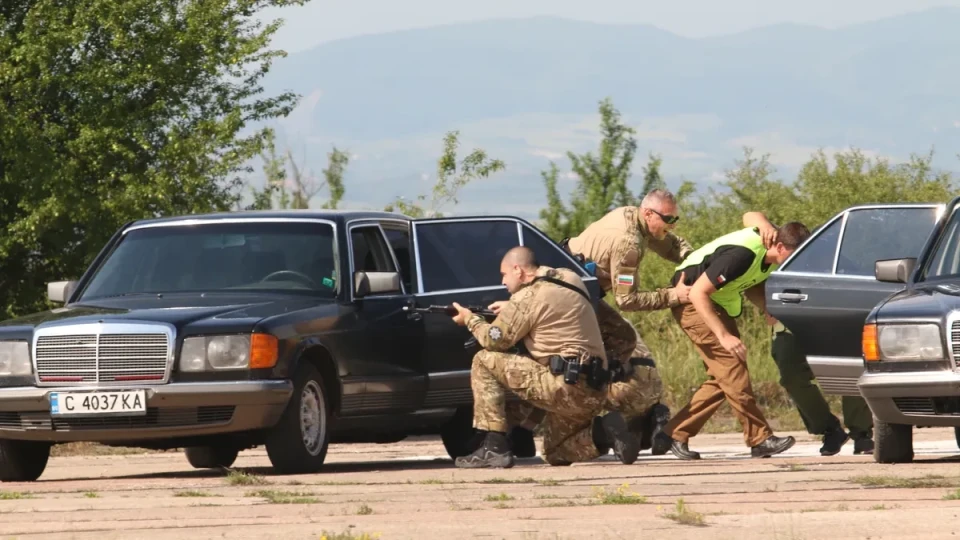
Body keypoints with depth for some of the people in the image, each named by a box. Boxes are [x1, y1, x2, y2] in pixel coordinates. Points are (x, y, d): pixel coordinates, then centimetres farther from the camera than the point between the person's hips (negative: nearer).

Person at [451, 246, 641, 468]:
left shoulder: (529, 296, -10)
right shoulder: (569, 279, 14)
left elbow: (494, 341, -3)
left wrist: (470, 319, 15)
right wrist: (510, 309, 26)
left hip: (565, 388, -9)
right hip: (592, 393, 9)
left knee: (484, 362, -2)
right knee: (556, 455, 25)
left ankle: (494, 447, -6)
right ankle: (603, 432, -1)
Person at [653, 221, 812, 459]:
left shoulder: (768, 255, -6)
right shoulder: (742, 254, -33)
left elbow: (752, 286, 12)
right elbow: (698, 293, -30)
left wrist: (767, 308, -10)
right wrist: (724, 336, -31)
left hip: (718, 305, 9)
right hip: (693, 303, -9)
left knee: (724, 377, 4)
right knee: (732, 369, -15)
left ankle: (675, 433, 8)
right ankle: (760, 439, -14)